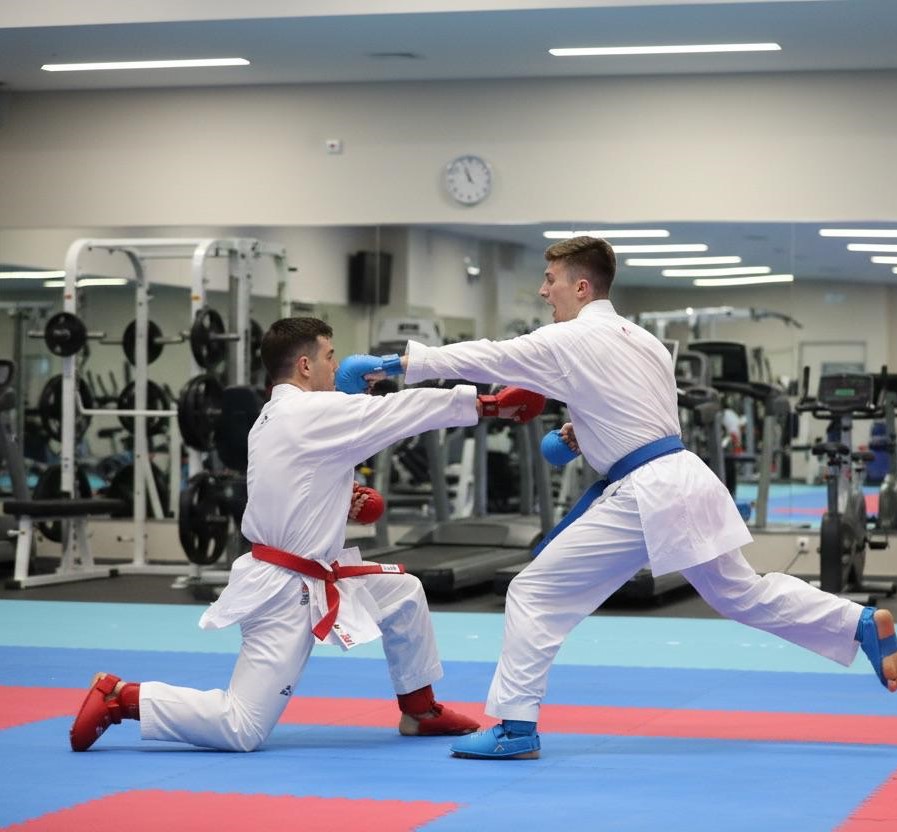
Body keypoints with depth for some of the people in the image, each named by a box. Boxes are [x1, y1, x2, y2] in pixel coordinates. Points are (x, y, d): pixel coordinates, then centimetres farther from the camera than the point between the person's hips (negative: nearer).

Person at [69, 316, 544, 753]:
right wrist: (486, 404, -6)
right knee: (241, 729, -7)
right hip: (286, 592, -10)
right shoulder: (317, 412, -18)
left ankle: (420, 710, 32)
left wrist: (340, 501, 10)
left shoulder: (269, 420, 9)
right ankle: (119, 697, -2)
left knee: (404, 594, 18)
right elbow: (405, 410, -14)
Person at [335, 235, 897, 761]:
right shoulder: (642, 339, 16)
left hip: (644, 498, -9)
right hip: (685, 480, 9)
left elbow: (486, 357, -9)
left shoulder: (573, 342, -9)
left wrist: (399, 363, -3)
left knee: (536, 591, -3)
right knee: (742, 592, 23)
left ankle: (515, 727, -2)